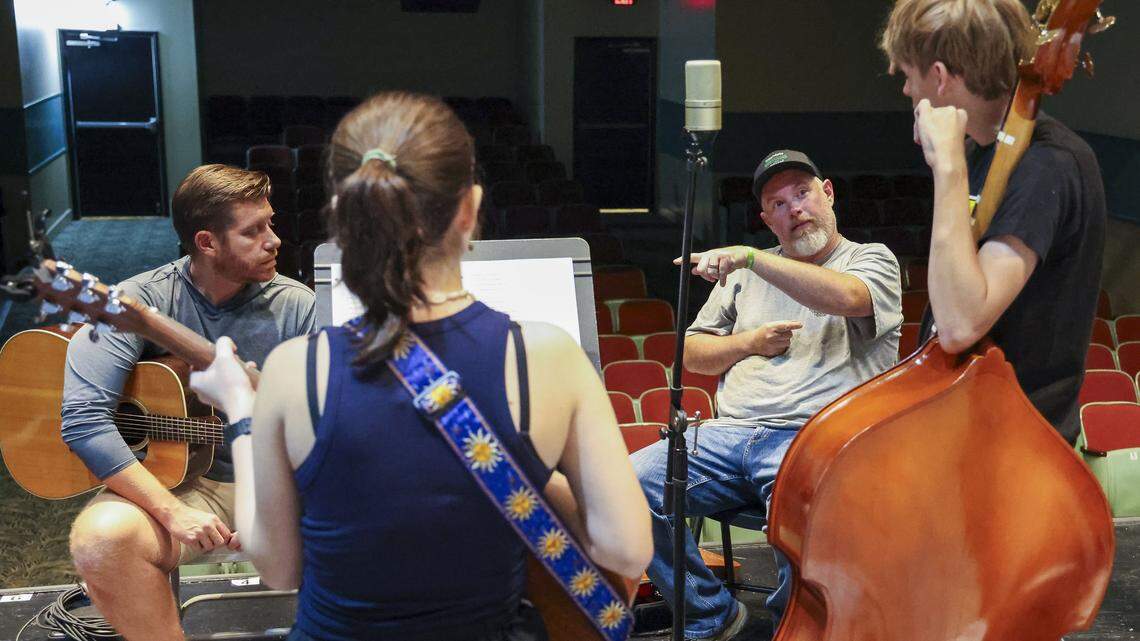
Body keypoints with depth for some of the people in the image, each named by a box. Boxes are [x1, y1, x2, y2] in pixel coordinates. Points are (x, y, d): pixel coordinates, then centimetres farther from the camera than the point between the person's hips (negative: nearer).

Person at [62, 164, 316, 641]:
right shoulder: (140, 302, -7)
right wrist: (171, 511, -22)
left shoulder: (297, 306, -2)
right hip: (177, 481, 0)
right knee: (101, 539, -32)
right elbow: (82, 417, -18)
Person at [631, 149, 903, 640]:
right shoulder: (745, 273, 25)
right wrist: (750, 343, 5)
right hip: (730, 432, 5)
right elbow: (692, 354, 24)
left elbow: (846, 297, -15)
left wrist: (750, 258, -19)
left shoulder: (872, 260, 10)